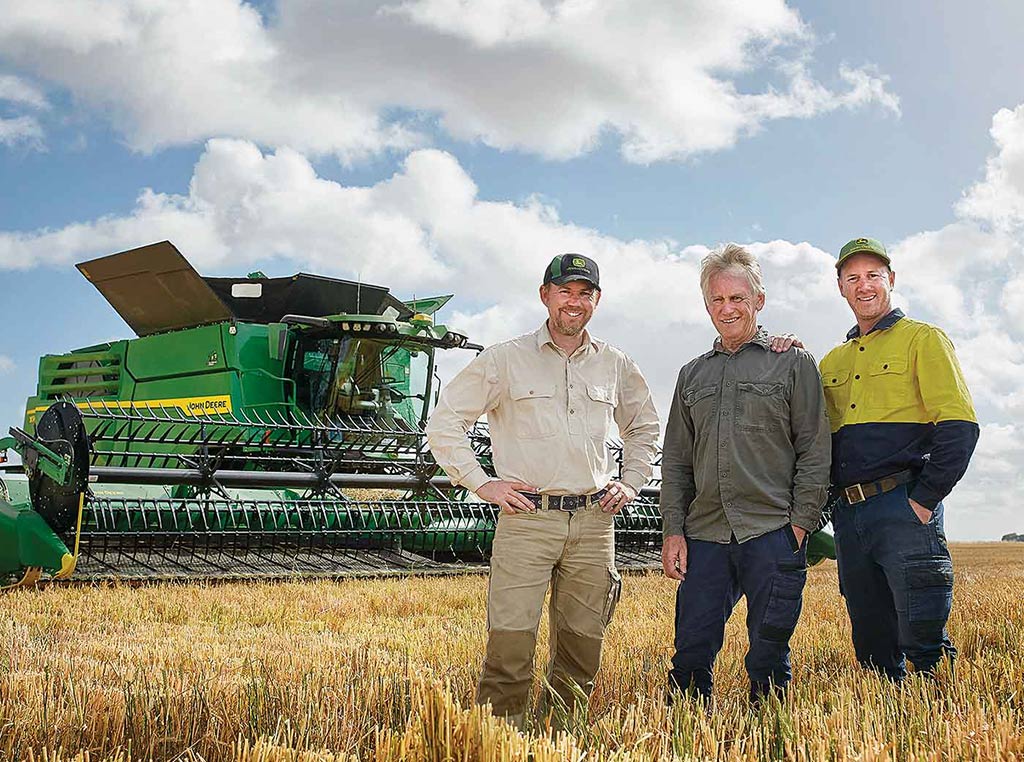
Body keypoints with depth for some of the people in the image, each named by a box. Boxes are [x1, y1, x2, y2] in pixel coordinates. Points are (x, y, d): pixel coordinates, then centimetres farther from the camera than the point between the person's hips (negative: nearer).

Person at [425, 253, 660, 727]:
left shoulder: (615, 365, 12)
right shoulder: (505, 360, 1)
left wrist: (632, 482, 16)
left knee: (583, 644, 8)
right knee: (511, 641, -10)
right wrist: (482, 484, -3)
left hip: (594, 522, 4)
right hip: (526, 519, -3)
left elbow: (644, 427, 29)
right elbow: (443, 423, 3)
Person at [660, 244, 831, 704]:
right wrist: (673, 531, 7)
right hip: (704, 534, 3)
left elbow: (814, 451, 2)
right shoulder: (692, 375, 18)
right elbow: (676, 461, 17)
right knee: (691, 655, 2)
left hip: (772, 533, -3)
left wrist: (800, 524, -7)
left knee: (769, 658, 2)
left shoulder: (792, 363, 7)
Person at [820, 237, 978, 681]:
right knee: (873, 650, 10)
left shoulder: (922, 339, 3)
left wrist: (924, 499, -12)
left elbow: (959, 425, -6)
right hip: (849, 514, 6)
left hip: (904, 507, -5)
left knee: (922, 638, -8)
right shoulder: (832, 362, 20)